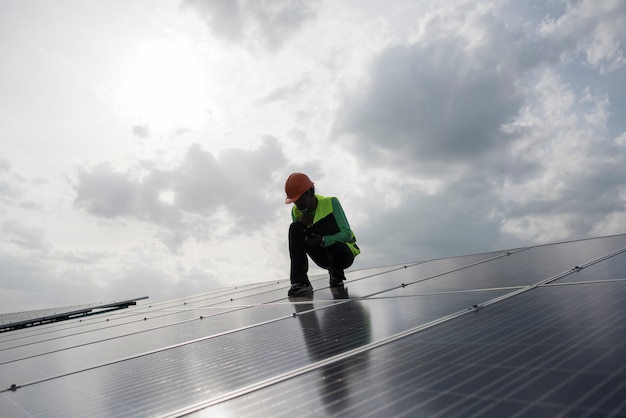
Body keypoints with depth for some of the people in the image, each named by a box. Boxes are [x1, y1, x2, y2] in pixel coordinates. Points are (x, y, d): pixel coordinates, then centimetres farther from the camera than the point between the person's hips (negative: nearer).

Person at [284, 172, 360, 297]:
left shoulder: (331, 202, -17)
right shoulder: (296, 211, -3)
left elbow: (347, 233, -21)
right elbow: (294, 240, -2)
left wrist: (324, 240, -37)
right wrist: (301, 225, -22)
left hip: (344, 254, -4)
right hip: (323, 256, 4)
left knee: (336, 249, -42)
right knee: (295, 228, -19)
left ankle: (336, 273, -1)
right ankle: (300, 282, -25)